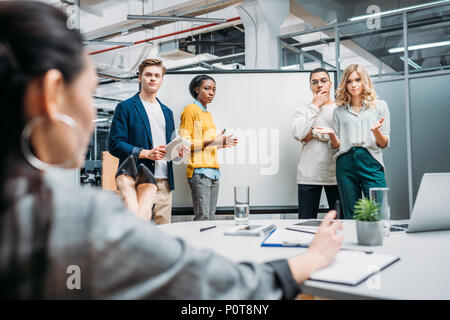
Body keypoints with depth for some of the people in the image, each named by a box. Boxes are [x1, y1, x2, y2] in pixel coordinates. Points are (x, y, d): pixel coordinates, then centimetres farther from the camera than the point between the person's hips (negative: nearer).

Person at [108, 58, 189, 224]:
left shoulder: (167, 112, 22)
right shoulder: (125, 107, 3)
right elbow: (115, 145, -5)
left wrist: (179, 150, 3)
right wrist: (146, 153, -16)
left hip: (164, 182, 6)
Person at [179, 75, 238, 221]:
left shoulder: (208, 113, 22)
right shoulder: (190, 110, -2)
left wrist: (222, 144, 11)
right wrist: (212, 141, -17)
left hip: (214, 172, 8)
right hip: (199, 171, -8)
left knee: (211, 217, 7)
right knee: (202, 217, -10)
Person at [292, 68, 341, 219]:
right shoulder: (303, 110, 12)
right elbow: (298, 134, -7)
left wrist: (314, 133, -7)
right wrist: (315, 106, -2)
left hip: (335, 174, 0)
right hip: (308, 175, 1)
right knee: (306, 222, 3)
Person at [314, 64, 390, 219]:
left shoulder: (379, 106, 10)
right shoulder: (339, 111, 14)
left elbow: (384, 144, 5)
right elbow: (336, 145, 13)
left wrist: (376, 131, -15)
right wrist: (331, 134, -8)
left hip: (371, 163, -1)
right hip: (346, 164, 2)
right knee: (350, 217, 4)